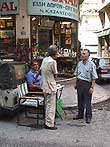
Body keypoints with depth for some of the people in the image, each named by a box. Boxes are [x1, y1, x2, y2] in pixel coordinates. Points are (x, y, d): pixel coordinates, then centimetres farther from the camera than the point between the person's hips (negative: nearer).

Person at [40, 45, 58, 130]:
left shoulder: (44, 59, 5)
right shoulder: (53, 61, -19)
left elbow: (41, 71, 14)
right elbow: (55, 75, -12)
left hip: (45, 86, 9)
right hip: (51, 86, -9)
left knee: (48, 105, 20)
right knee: (51, 106, -1)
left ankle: (48, 121, 30)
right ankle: (49, 124, 4)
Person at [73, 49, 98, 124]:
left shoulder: (91, 65, -11)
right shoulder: (79, 63, 7)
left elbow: (94, 78, -11)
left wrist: (92, 87, -16)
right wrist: (76, 83, 15)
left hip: (87, 84, -6)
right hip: (79, 83, 6)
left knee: (87, 101, 1)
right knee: (80, 100, 14)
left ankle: (88, 117, 13)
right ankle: (80, 114, 27)